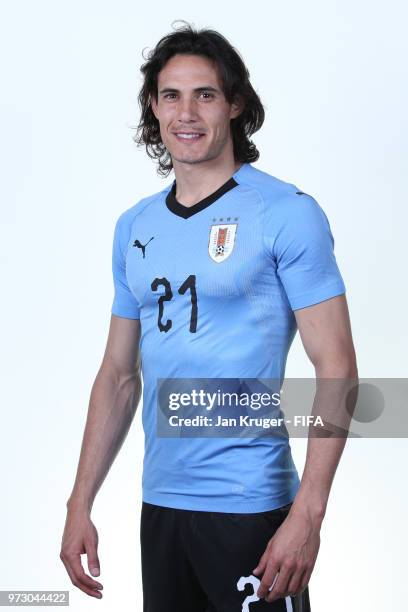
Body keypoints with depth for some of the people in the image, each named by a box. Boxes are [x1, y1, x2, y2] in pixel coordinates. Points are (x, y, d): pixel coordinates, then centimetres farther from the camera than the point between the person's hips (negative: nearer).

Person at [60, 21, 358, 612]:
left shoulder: (287, 213, -8)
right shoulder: (134, 227, 9)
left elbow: (336, 365, -11)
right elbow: (119, 374, 13)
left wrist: (308, 514, -19)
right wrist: (80, 504, 8)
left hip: (251, 507, -5)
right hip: (161, 502, 6)